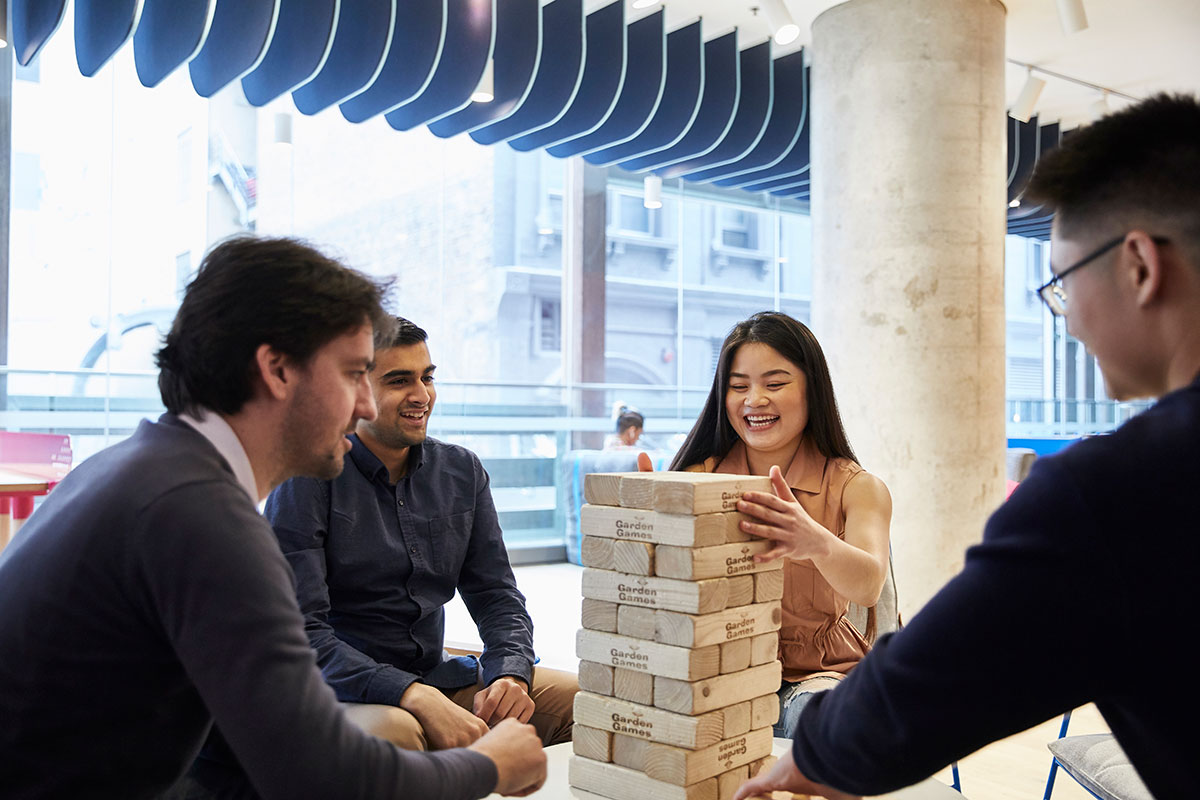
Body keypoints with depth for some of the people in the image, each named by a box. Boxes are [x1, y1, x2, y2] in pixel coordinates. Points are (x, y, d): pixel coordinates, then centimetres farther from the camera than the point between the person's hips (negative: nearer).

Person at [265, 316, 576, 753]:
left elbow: (496, 595, 8)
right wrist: (416, 696, -31)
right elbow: (300, 630, -18)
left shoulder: (462, 471, 7)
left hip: (436, 676, 5)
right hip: (341, 690, -5)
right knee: (393, 730, -38)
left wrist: (510, 675, -14)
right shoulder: (309, 478, -11)